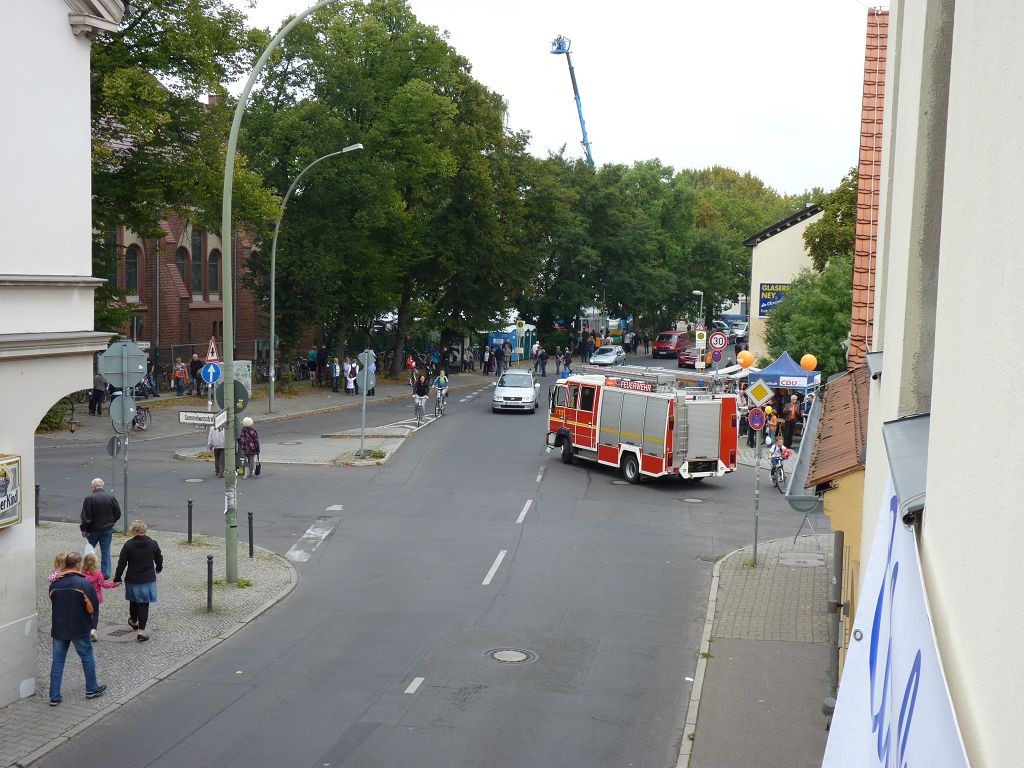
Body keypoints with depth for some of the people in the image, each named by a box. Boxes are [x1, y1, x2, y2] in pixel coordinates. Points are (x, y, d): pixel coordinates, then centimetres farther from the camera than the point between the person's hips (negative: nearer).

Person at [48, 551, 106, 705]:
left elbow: (53, 604, 11)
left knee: (57, 661, 9)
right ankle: (92, 689, 24)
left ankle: (54, 696, 10)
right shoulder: (83, 583, -15)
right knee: (87, 657, 14)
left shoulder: (54, 584, -2)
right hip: (79, 629, -3)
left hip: (58, 629, 3)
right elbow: (92, 608, -13)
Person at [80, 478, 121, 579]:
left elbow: (86, 517, -15)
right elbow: (118, 514, 4)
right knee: (106, 551, 8)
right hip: (107, 529, 3)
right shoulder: (111, 498, -3)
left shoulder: (89, 499, -16)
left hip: (93, 530, -3)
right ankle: (106, 573, 8)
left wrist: (83, 529, -3)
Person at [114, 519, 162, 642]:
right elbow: (159, 560, 8)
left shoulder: (128, 545, -11)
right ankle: (141, 631, -1)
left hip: (132, 580, 0)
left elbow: (121, 564, -8)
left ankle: (133, 622, 46)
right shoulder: (153, 544, -5)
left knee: (133, 601, 22)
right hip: (148, 580, 0)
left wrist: (117, 579, 4)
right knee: (144, 605, 3)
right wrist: (158, 569, 29)